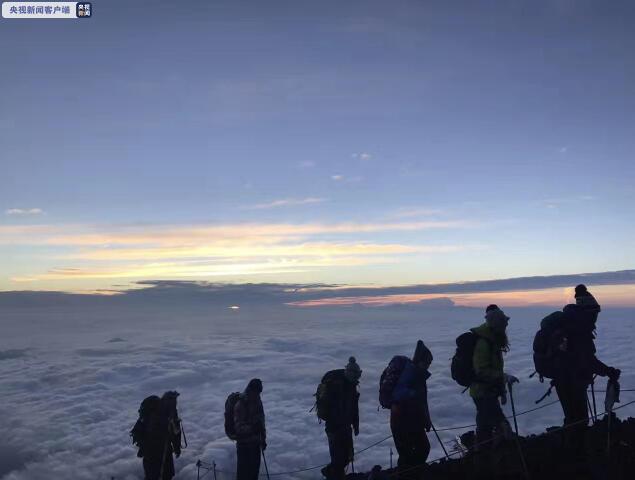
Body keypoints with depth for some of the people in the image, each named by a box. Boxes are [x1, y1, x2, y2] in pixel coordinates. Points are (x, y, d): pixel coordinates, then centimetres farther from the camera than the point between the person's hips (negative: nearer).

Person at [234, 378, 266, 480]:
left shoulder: (258, 402, 7)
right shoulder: (240, 404, -15)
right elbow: (238, 427, -20)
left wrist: (263, 439, 18)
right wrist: (251, 428, -36)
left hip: (256, 442, 7)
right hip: (244, 444, -6)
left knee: (255, 468, 12)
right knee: (243, 471, -3)